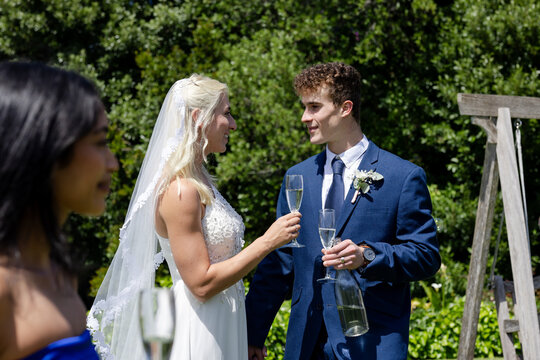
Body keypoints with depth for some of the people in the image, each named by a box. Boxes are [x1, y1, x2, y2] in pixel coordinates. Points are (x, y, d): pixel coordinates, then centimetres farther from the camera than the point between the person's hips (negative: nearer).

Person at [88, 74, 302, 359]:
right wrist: (267, 242, -18)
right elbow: (202, 284, -21)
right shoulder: (180, 191, -19)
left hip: (224, 328, 9)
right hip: (200, 334, -9)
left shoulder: (200, 181, 10)